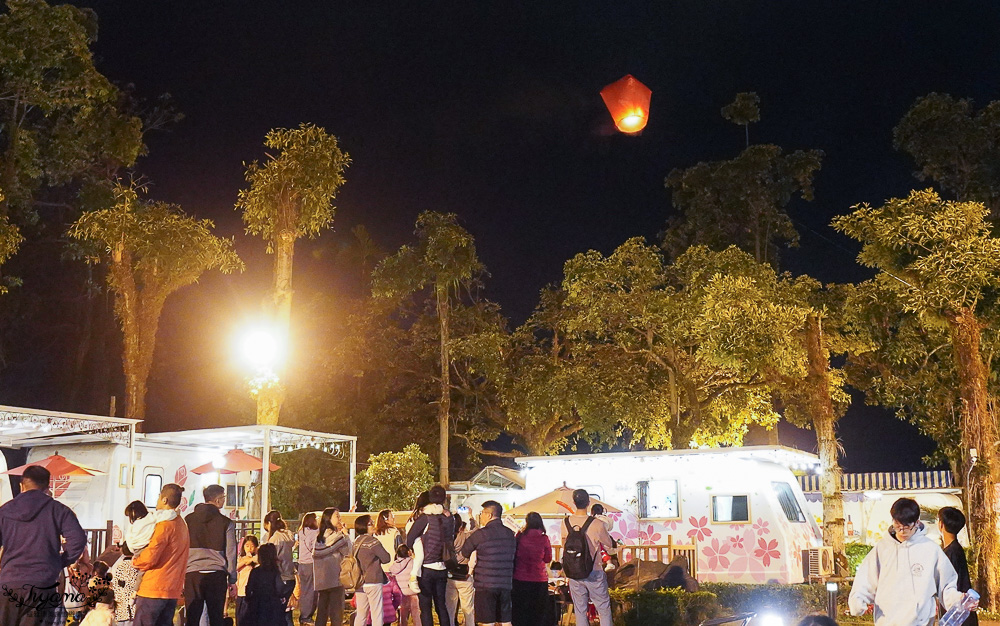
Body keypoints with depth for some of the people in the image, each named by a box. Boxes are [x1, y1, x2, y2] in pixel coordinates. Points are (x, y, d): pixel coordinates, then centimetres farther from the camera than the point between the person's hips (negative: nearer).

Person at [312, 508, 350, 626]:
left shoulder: (319, 534, 10)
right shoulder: (334, 534, -12)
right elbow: (347, 551, -8)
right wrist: (345, 534, -1)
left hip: (321, 578, 7)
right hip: (334, 576, -7)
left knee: (322, 607, 12)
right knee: (336, 608, -3)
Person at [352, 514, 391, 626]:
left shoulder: (356, 542, 6)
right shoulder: (373, 541, -13)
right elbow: (386, 558, -8)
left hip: (359, 583, 7)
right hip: (373, 582, -7)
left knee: (361, 614, 13)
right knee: (377, 614, -3)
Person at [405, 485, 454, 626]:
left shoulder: (425, 517, -12)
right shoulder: (449, 518, 3)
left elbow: (410, 537, -9)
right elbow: (451, 541, 10)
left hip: (426, 567, -4)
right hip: (442, 569, 4)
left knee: (425, 607, 0)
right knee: (441, 605, 13)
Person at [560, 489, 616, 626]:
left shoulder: (566, 522, -6)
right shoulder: (597, 525, -18)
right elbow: (610, 547, -3)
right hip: (594, 572, -3)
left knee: (580, 610, 11)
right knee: (604, 610, 8)